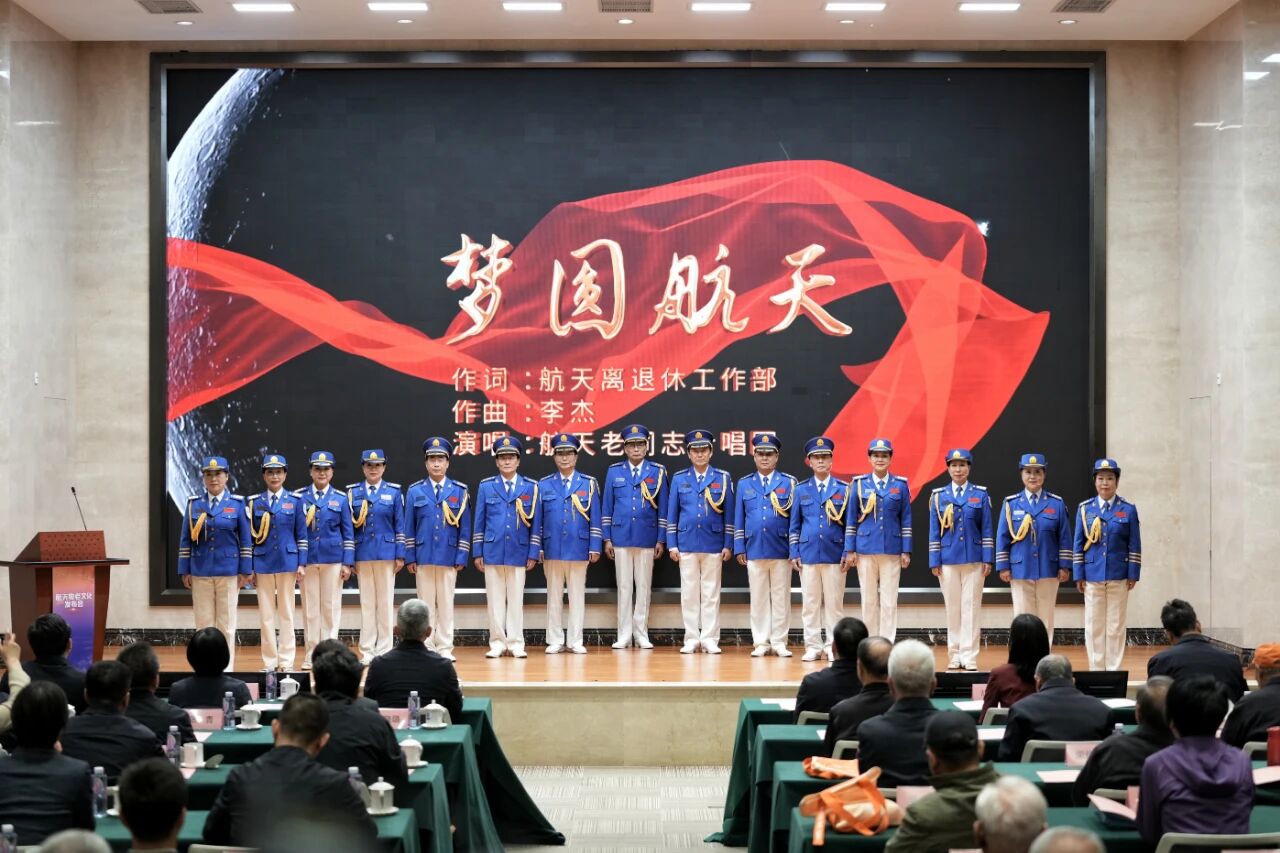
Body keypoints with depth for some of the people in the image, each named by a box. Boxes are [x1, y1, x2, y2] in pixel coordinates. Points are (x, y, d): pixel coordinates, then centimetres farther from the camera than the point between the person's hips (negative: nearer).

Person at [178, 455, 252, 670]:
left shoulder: (237, 504, 1)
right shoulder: (194, 504, 5)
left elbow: (246, 540, 2)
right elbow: (186, 539, 6)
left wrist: (245, 571, -3)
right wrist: (185, 571, 1)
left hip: (228, 571, -1)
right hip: (200, 572, 1)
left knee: (227, 624, 3)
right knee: (203, 623, 5)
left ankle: (226, 667, 10)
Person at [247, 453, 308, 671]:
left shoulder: (294, 501, 4)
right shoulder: (255, 502, 5)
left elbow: (301, 535, 4)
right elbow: (250, 536, 6)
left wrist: (301, 564, -2)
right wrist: (249, 567, 4)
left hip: (287, 562, -1)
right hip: (262, 563, 1)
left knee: (286, 613, 3)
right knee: (266, 614, 2)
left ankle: (286, 661, 8)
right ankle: (269, 661, 8)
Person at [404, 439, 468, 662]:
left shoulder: (460, 491, 3)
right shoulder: (415, 491, 5)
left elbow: (465, 528, 3)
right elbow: (409, 527, 6)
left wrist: (462, 557, -2)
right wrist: (410, 557, 0)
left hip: (449, 557, 0)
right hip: (423, 557, 0)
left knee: (446, 603, 4)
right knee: (425, 604, 5)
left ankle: (445, 648, 9)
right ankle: (426, 647, 10)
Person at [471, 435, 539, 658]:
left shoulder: (530, 487, 5)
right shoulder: (486, 486, 6)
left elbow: (535, 523, 5)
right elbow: (479, 522, 7)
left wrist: (533, 554, 0)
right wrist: (477, 552, 3)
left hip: (518, 552, 0)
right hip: (492, 551, 0)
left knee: (516, 599, 2)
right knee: (494, 599, 3)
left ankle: (515, 643, 7)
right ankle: (497, 643, 8)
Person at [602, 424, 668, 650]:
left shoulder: (658, 471, 3)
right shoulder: (614, 471, 5)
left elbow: (663, 508, 3)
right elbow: (607, 506, 7)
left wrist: (661, 540, 0)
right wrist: (607, 538, 2)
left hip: (647, 537, 0)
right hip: (621, 536, 0)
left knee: (644, 586, 4)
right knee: (624, 586, 3)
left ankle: (641, 633, 10)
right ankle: (624, 634, 7)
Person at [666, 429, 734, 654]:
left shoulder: (723, 478, 4)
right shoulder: (679, 478, 6)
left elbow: (729, 514, 4)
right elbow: (672, 513, 7)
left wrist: (728, 545, 0)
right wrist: (672, 545, 2)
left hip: (713, 543, -1)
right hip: (687, 543, 1)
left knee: (711, 593, 2)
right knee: (689, 592, 3)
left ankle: (710, 639, 6)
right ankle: (691, 639, 8)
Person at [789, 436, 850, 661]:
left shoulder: (844, 489, 4)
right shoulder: (801, 490, 9)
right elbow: (794, 525, 11)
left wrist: (848, 554, -3)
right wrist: (794, 553, 3)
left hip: (835, 555, -1)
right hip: (808, 555, 1)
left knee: (834, 602, 1)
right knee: (810, 602, 3)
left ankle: (833, 647, 6)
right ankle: (813, 646, 9)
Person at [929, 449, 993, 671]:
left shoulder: (981, 494, 4)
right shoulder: (938, 496, 6)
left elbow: (987, 529, 4)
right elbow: (934, 531, 6)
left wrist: (988, 559, -2)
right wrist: (934, 561, 1)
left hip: (974, 559, -1)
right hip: (948, 559, 1)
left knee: (971, 607, -2)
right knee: (952, 607, 4)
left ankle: (969, 656, 0)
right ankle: (955, 656, 10)